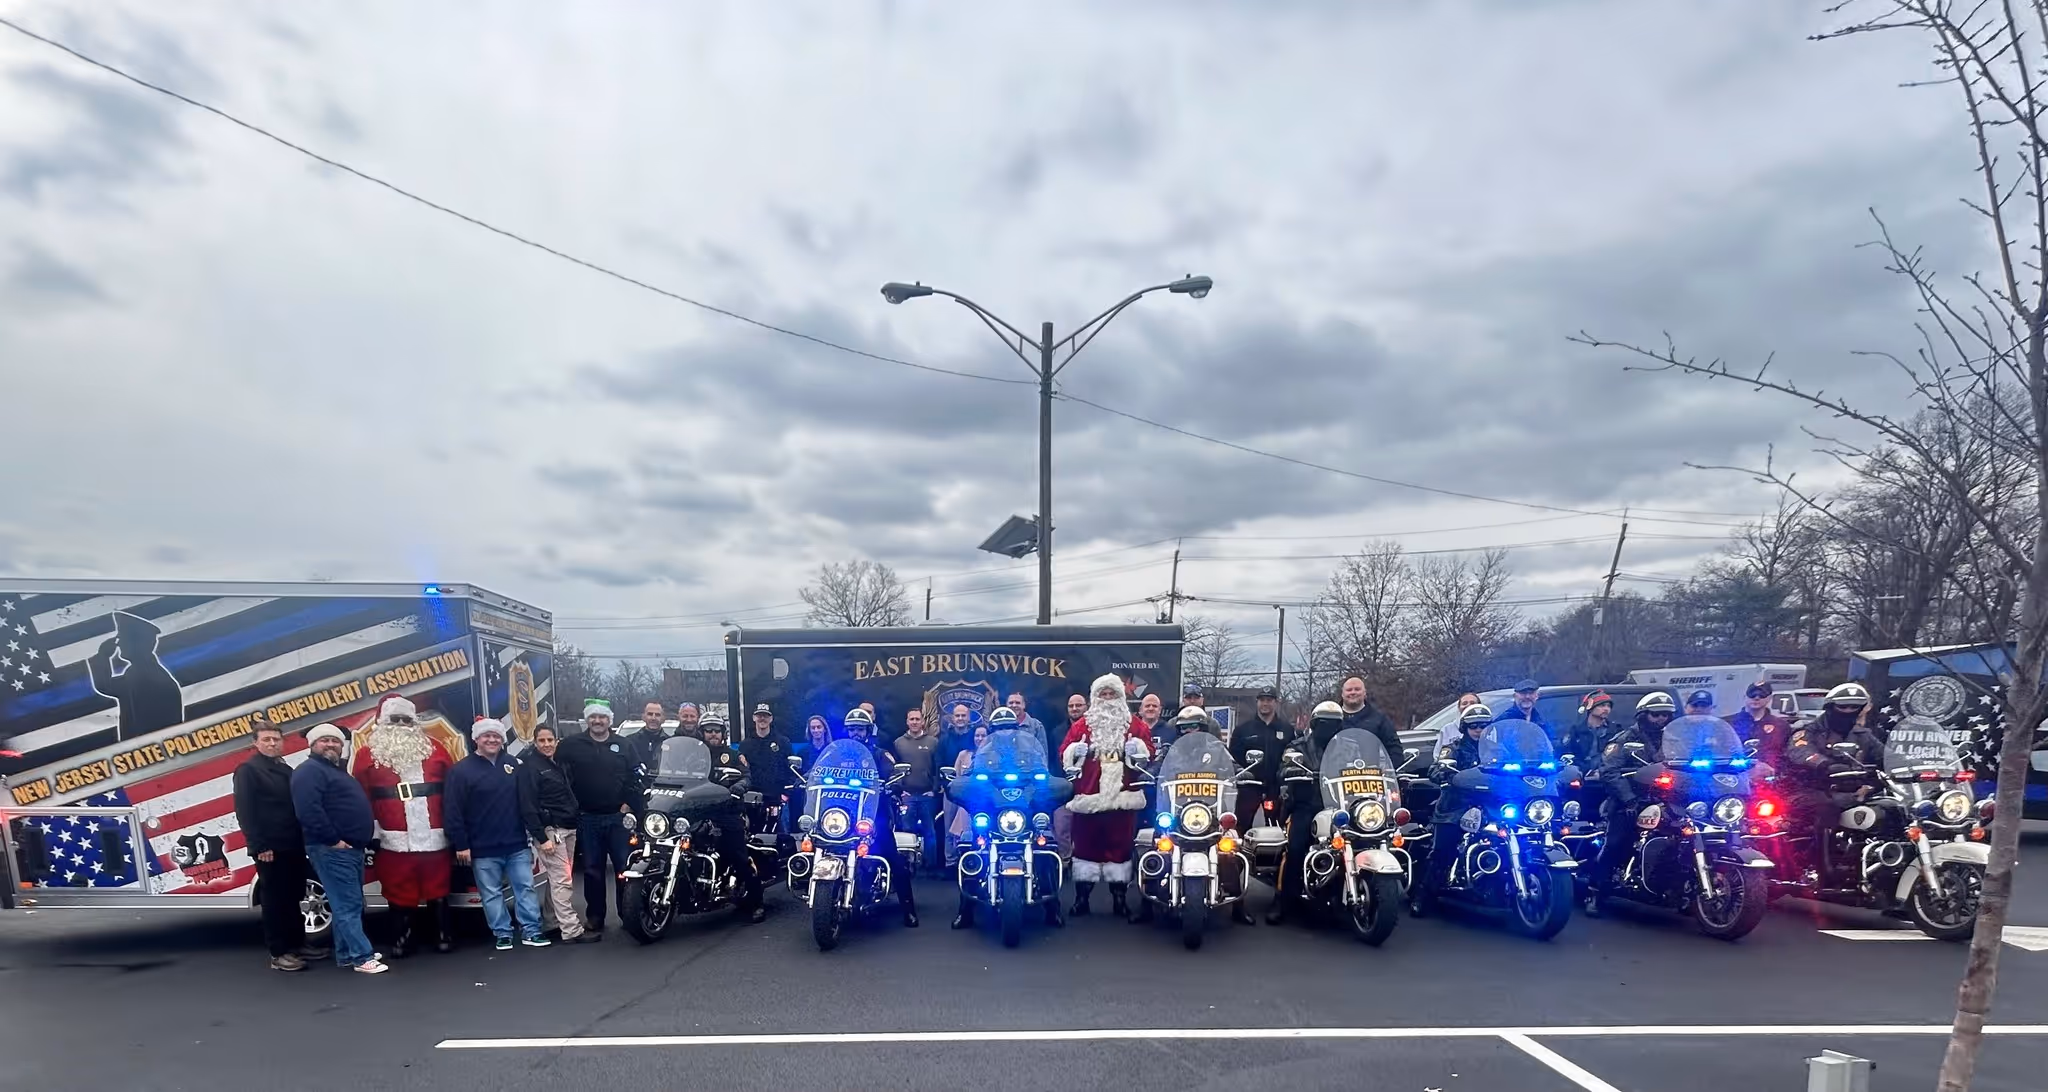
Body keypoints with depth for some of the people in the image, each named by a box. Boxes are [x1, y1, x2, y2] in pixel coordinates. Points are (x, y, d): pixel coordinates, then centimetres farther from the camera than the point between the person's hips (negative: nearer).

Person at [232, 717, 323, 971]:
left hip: (294, 846, 7)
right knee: (275, 901, -2)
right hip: (270, 849, -7)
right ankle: (278, 953, 4)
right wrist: (259, 846, -19)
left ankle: (297, 945, 23)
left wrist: (304, 840, 13)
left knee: (294, 898, 14)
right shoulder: (247, 770, -7)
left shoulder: (286, 769, 16)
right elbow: (244, 812, -14)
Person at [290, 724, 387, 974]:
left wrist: (361, 841, 18)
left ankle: (346, 955, 21)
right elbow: (308, 810, -24)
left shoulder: (339, 771, 21)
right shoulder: (309, 771, -11)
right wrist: (333, 839, -22)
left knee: (349, 904, 14)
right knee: (348, 905, -9)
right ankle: (362, 957, -8)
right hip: (331, 850, -10)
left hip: (351, 848, 10)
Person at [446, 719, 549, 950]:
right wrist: (461, 845, -11)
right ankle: (502, 934, 16)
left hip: (517, 844, 3)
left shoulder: (512, 764, 8)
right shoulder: (461, 771, -6)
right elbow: (454, 812, -9)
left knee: (525, 887, 5)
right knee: (492, 894, 6)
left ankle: (531, 931, 11)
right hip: (483, 849, -3)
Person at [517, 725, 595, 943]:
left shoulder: (559, 763, 15)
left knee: (557, 879, 13)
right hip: (549, 830, -8)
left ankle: (555, 922, 20)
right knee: (562, 881, -10)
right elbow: (528, 806, -16)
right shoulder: (529, 767, -10)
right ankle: (571, 931, -10)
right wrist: (541, 838, -20)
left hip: (568, 828, 8)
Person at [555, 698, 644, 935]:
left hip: (618, 817, 0)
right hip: (587, 819, 0)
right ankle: (594, 917, 17)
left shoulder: (623, 746, 7)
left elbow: (635, 778, 6)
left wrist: (630, 803, -4)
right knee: (593, 870, 8)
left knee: (625, 868, 0)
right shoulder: (571, 745, 3)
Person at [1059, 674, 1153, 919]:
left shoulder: (1134, 725, 11)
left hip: (1122, 795, 0)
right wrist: (1075, 750, -16)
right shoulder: (1083, 724, 11)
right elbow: (1064, 751, 5)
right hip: (1088, 794, 0)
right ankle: (1081, 896, 7)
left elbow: (1149, 751, 7)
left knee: (1121, 843, 3)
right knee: (1085, 842, 1)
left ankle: (1119, 896, 11)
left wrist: (1139, 749, -14)